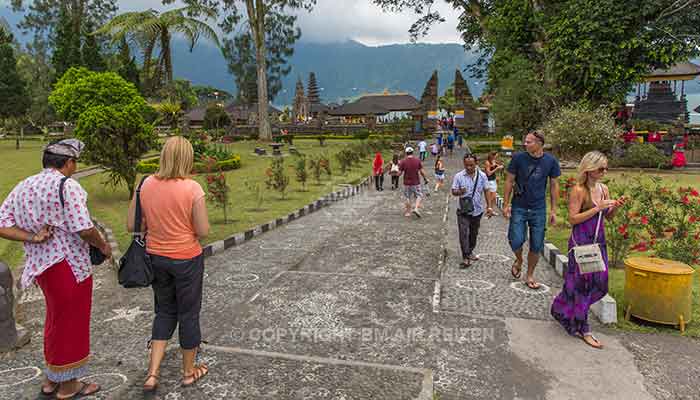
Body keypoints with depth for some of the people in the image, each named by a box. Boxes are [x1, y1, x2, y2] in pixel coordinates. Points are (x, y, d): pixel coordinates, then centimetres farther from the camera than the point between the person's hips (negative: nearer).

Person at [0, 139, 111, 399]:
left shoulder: (22, 187, 8)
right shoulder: (67, 186, -17)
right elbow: (84, 230, -21)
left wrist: (32, 238, -6)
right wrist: (104, 246, -4)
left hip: (41, 265, 8)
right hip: (69, 266, -8)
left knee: (56, 319, 23)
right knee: (71, 323, 8)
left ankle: (52, 379, 38)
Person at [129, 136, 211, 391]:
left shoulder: (146, 185, -6)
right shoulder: (192, 188, -19)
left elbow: (132, 226, -1)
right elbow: (203, 231, -16)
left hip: (156, 257, 4)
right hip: (186, 259, -4)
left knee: (165, 311, 22)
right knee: (188, 313, 14)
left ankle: (153, 372, 19)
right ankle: (189, 371, 31)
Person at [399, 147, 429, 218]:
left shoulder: (403, 161, -8)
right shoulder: (418, 161, -5)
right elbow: (422, 172, -4)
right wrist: (425, 179, 11)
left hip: (407, 183, 0)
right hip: (416, 183, 0)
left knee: (408, 198, 13)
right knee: (419, 196, 13)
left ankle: (408, 212, 19)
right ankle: (416, 208, -6)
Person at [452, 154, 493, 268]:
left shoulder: (482, 176, -1)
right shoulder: (458, 176, -8)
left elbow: (486, 191, 5)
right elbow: (453, 191, -7)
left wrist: (489, 206, 1)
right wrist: (460, 192, -30)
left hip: (477, 210, 3)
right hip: (463, 211, -3)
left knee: (474, 233, 16)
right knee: (464, 234, -8)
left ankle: (470, 252, 34)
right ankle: (466, 257, -2)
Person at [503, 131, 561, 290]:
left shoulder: (551, 161, -4)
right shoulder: (518, 157, -8)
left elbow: (554, 185, 5)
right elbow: (509, 181, -1)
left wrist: (553, 210, 3)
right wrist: (506, 204, -5)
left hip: (539, 209, 1)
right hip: (519, 207, -1)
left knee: (537, 246, 6)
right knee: (516, 241, -10)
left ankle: (530, 275, 25)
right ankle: (519, 260, 24)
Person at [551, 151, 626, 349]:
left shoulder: (604, 189, 6)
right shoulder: (579, 190, -14)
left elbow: (608, 216, 15)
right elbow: (572, 219, -18)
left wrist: (615, 207, -5)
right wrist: (597, 208, -21)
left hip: (598, 241, 7)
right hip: (581, 242, -7)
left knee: (598, 282, 11)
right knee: (582, 282, 2)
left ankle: (562, 309, 32)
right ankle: (583, 329, 13)